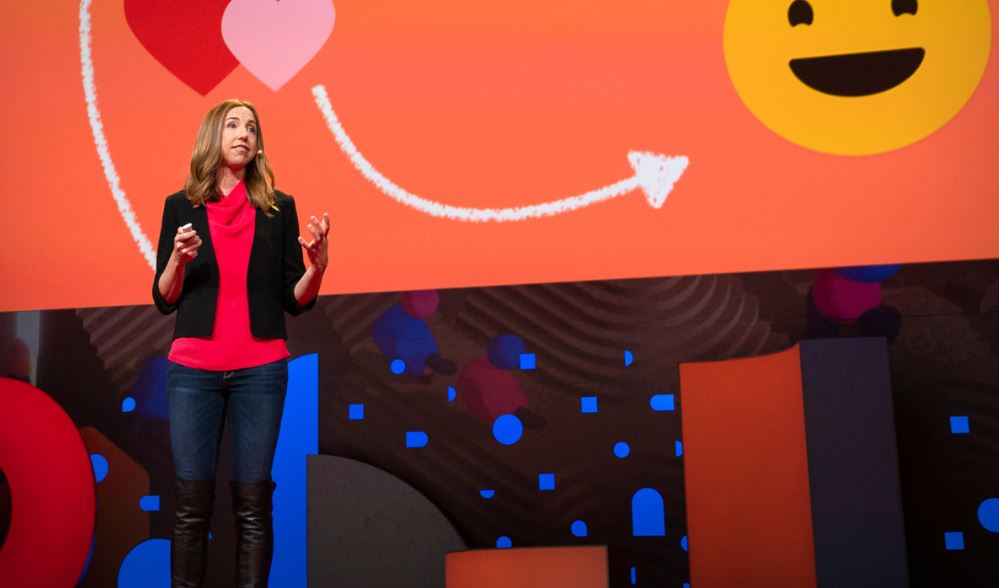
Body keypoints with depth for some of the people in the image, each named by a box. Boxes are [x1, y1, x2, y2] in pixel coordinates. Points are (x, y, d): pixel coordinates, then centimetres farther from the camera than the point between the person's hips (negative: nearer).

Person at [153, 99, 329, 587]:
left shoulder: (279, 208, 7)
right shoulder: (181, 205, 7)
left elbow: (295, 301, 6)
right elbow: (163, 301, 6)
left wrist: (318, 262, -12)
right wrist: (179, 258, -12)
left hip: (261, 369, 0)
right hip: (193, 368, 0)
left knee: (253, 498, 2)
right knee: (192, 496, 2)